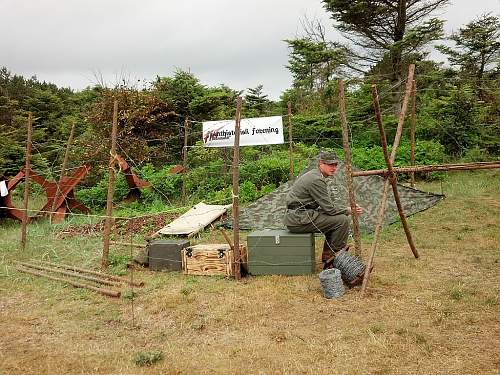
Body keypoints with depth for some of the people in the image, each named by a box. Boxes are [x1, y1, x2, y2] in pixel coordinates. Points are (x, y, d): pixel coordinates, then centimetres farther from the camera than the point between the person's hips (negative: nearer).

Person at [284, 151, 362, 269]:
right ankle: (334, 257, 0)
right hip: (299, 219, -11)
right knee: (342, 220, -13)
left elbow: (327, 205, 20)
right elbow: (329, 209, -17)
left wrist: (345, 210, 9)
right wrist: (348, 211, -2)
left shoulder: (314, 175, 17)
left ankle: (327, 257, 16)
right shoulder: (316, 180, -16)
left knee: (336, 219, 18)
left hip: (298, 217, 11)